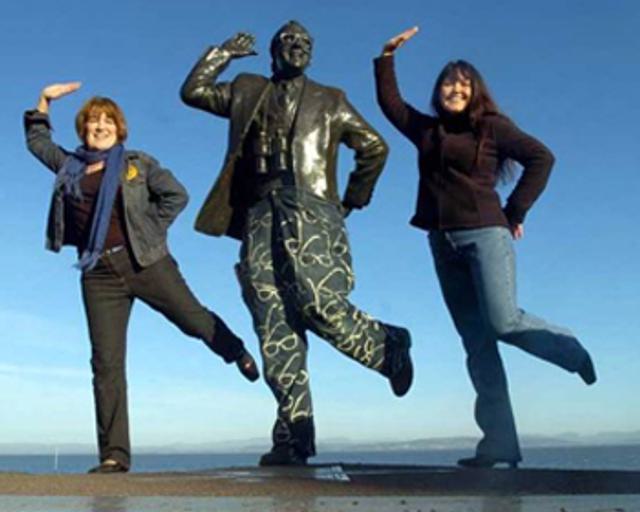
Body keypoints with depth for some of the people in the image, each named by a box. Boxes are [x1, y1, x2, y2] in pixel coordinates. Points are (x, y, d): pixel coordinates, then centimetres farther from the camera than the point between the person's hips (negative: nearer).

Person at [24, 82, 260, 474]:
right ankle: (114, 455, 1)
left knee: (194, 320, 6)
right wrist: (45, 102, 26)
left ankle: (236, 351, 43)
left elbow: (176, 195, -1)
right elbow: (37, 142, 34)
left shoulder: (137, 163, 6)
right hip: (99, 273, 3)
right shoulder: (70, 165, 17)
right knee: (106, 363, -3)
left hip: (144, 261, -2)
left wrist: (148, 230, -5)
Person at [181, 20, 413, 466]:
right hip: (260, 217, 3)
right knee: (274, 327, -8)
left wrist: (352, 200, 15)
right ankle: (294, 433, -8)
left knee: (322, 306, -19)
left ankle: (389, 346, 10)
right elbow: (192, 91, 26)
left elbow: (375, 147, 21)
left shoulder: (330, 100, 20)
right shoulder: (247, 91, 26)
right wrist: (225, 52, 23)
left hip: (310, 213, -2)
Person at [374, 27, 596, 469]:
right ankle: (499, 442, -1)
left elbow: (541, 158, -1)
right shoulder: (427, 130, 17)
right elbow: (390, 102, 27)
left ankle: (570, 350, 14)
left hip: (485, 234, -5)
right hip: (444, 243, 5)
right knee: (477, 342, 0)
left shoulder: (491, 126, 2)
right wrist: (388, 56, 22)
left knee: (503, 321, -18)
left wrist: (516, 210, -4)